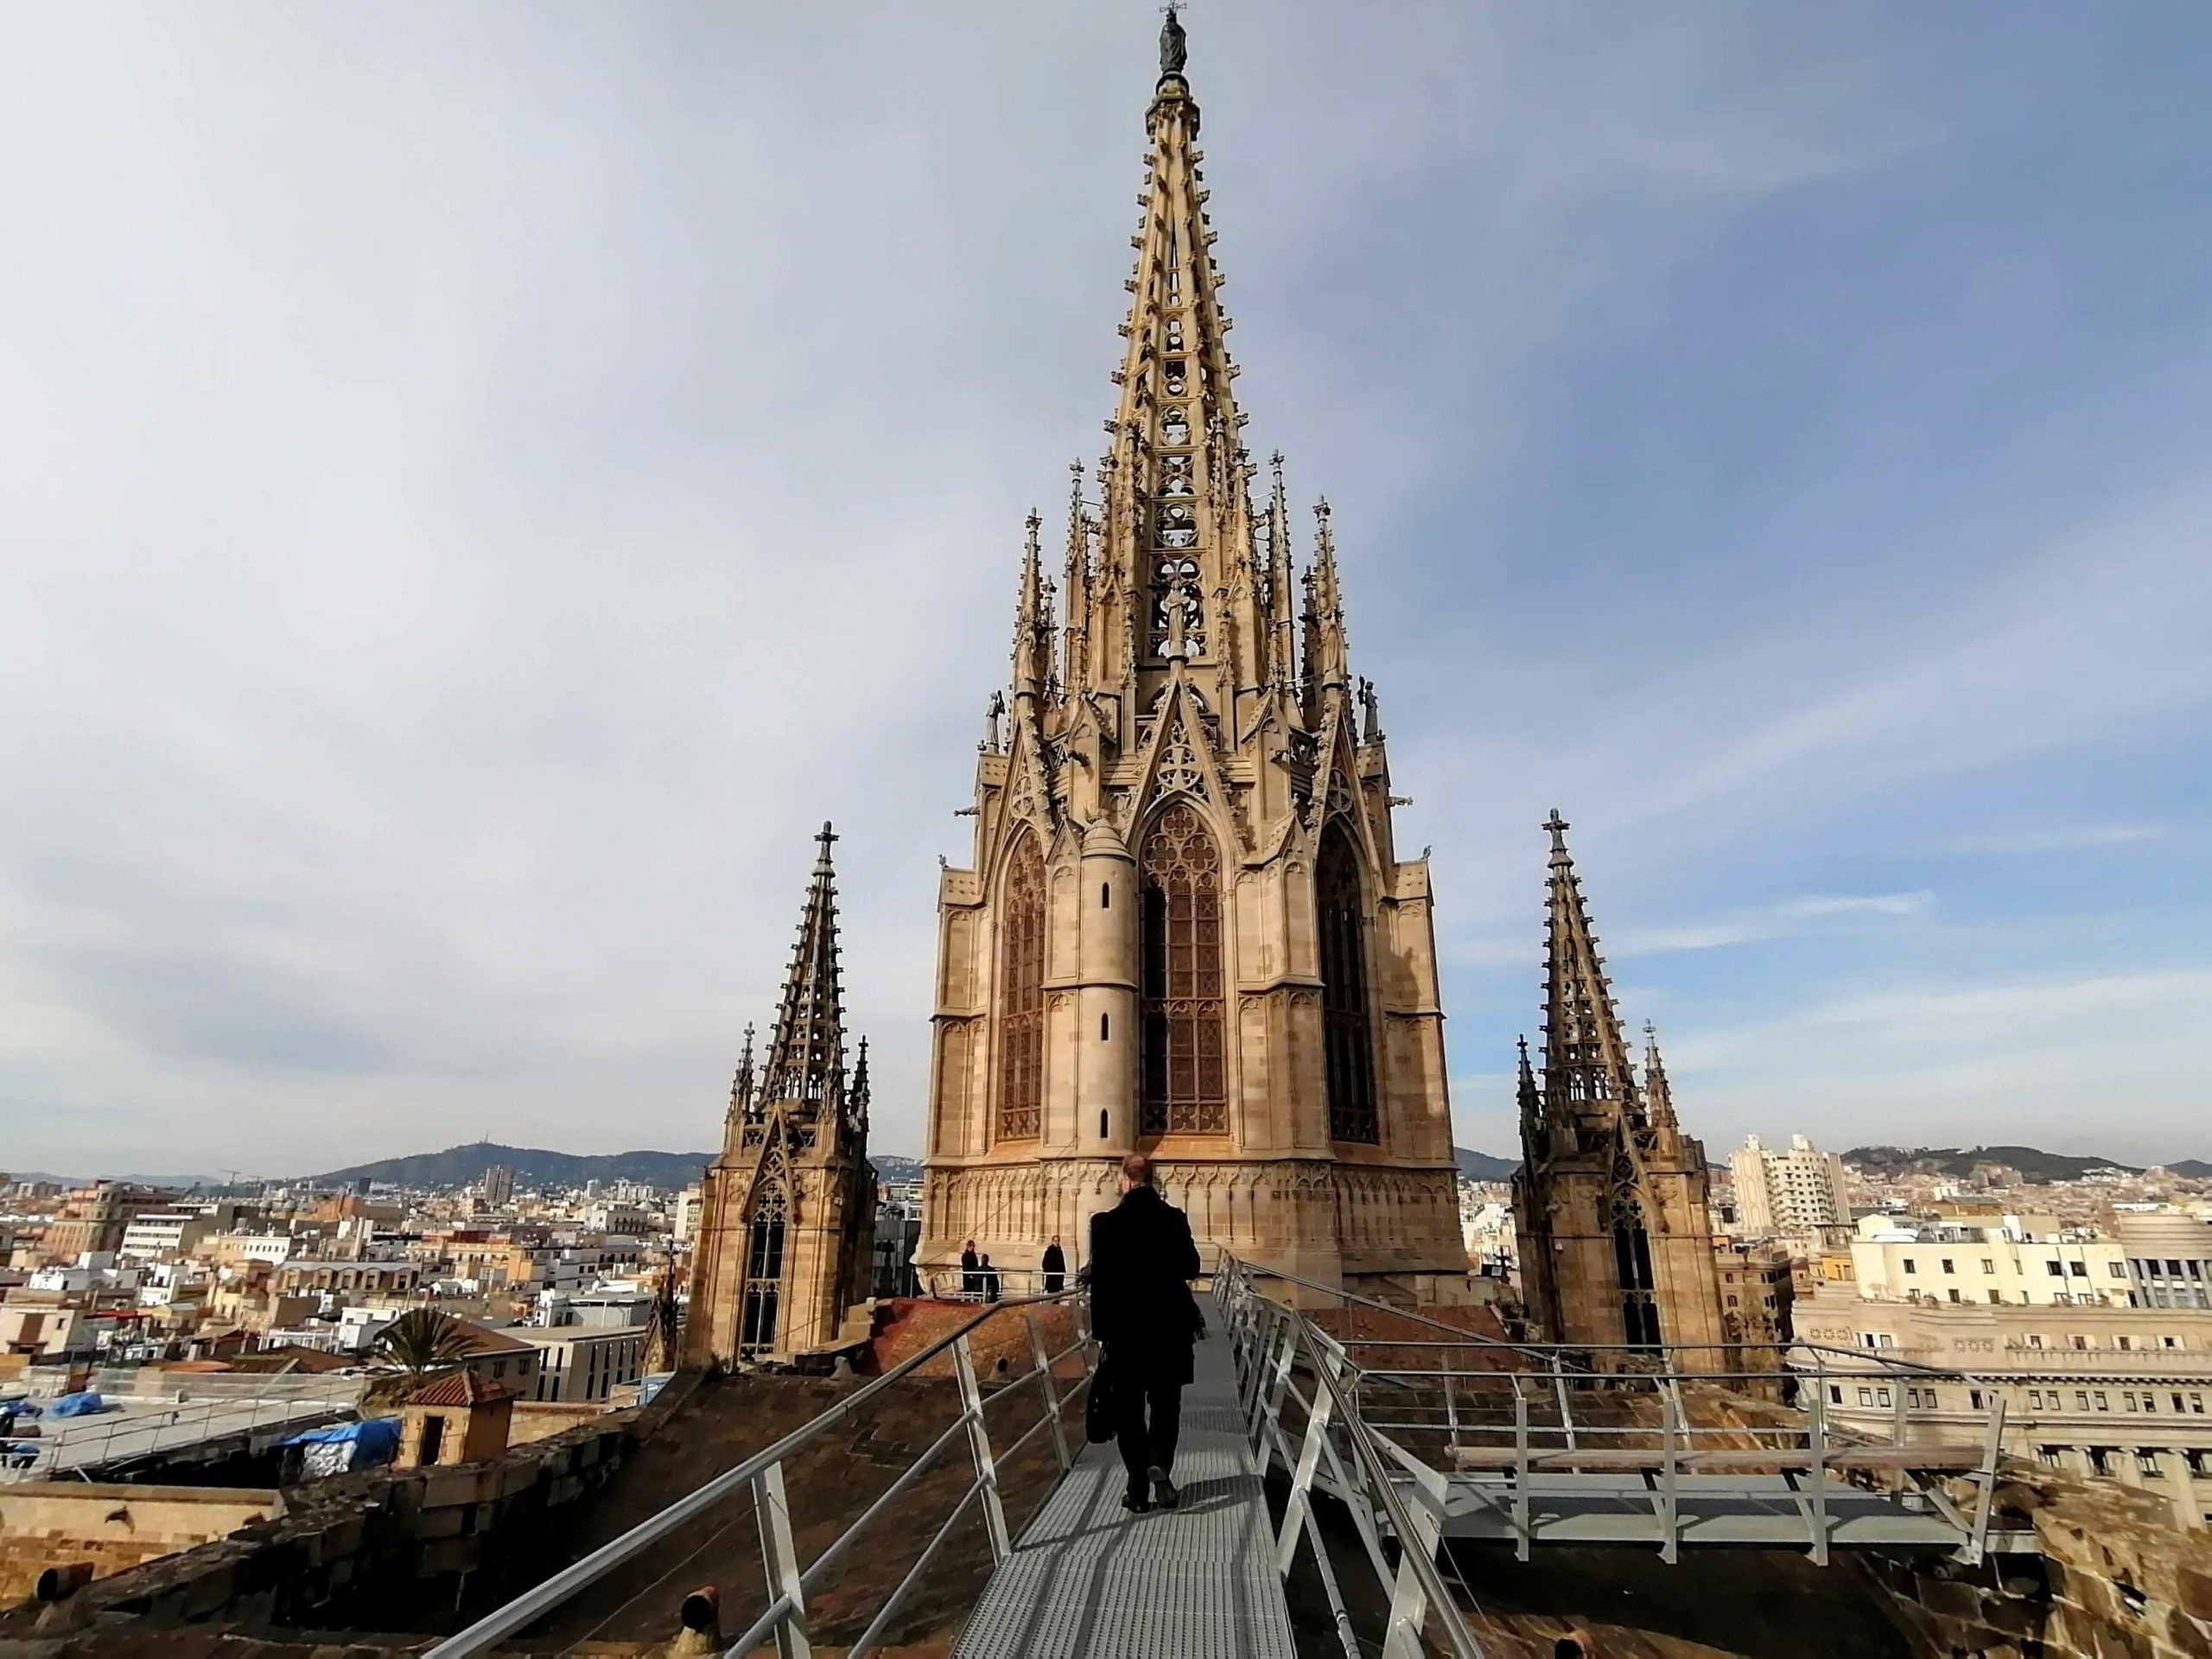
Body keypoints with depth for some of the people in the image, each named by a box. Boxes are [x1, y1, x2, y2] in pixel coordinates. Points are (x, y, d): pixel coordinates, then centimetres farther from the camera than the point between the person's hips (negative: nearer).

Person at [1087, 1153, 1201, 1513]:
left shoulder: (1105, 1222, -9)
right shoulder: (1175, 1219, -5)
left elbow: (1099, 1280, -8)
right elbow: (1191, 1268, 2)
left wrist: (1101, 1329, 0)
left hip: (1124, 1327, -1)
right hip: (1168, 1325, 1)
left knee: (1129, 1407, 10)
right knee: (1165, 1402, 13)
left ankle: (1139, 1488, 11)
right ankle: (1159, 1464, -8)